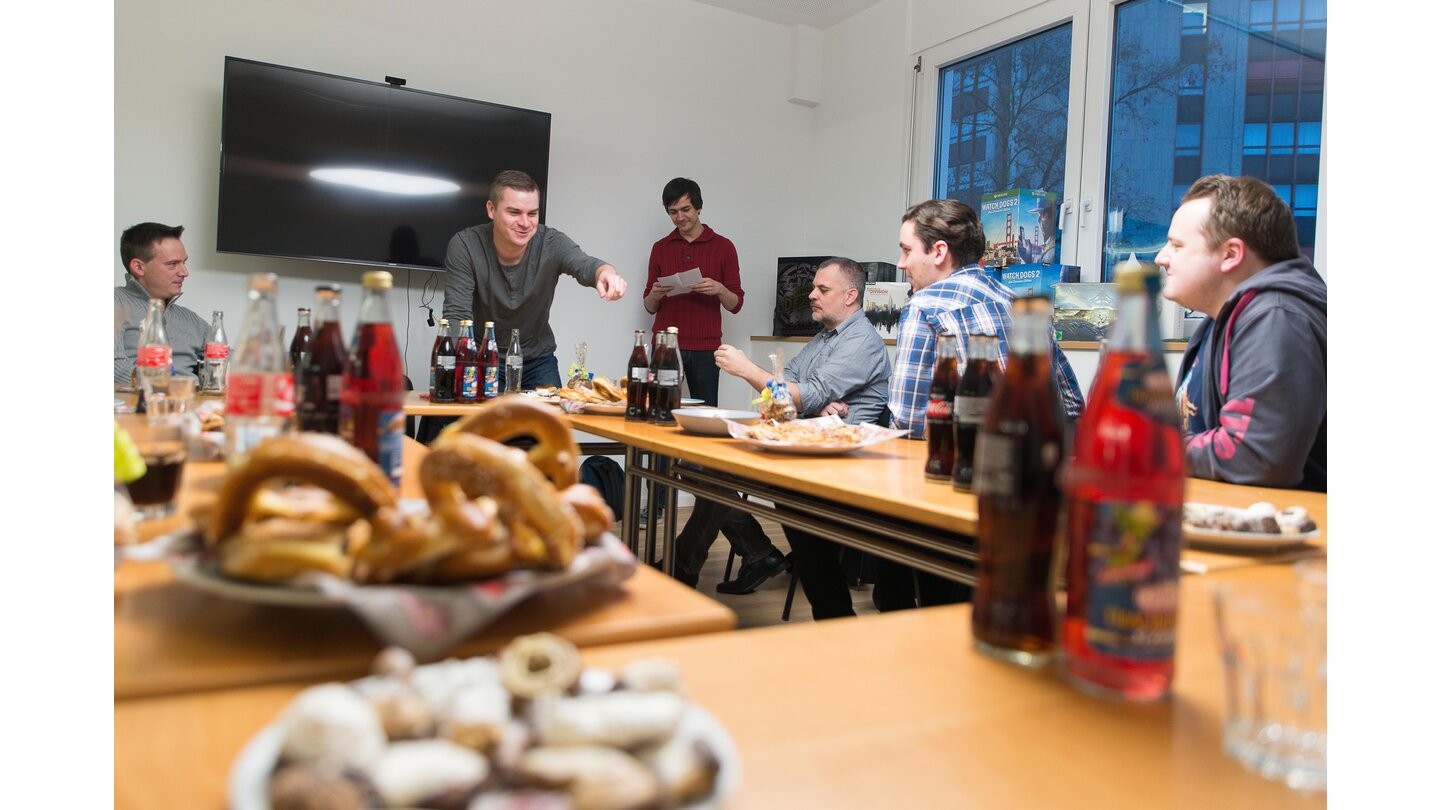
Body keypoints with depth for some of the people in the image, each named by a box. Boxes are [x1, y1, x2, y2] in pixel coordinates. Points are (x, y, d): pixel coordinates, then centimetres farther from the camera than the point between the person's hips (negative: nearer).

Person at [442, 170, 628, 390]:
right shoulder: (464, 246, -18)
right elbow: (457, 316, -21)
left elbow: (585, 265, -34)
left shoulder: (552, 243, -15)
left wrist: (606, 273, -60)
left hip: (538, 359, 2)